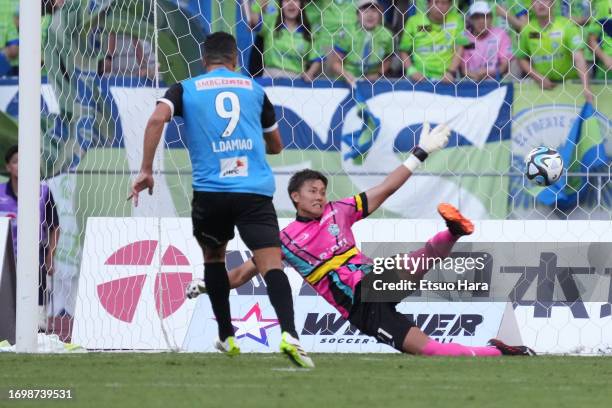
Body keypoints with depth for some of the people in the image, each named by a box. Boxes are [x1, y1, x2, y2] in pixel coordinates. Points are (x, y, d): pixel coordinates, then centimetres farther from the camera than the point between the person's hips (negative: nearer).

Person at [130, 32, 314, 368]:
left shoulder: (186, 89, 11)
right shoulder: (254, 89, 16)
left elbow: (157, 119, -9)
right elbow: (276, 145, 27)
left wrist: (146, 170, -5)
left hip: (210, 191, 0)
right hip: (255, 190, 0)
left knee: (213, 257, 26)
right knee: (271, 264, -10)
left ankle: (227, 337, 26)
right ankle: (289, 333, -34)